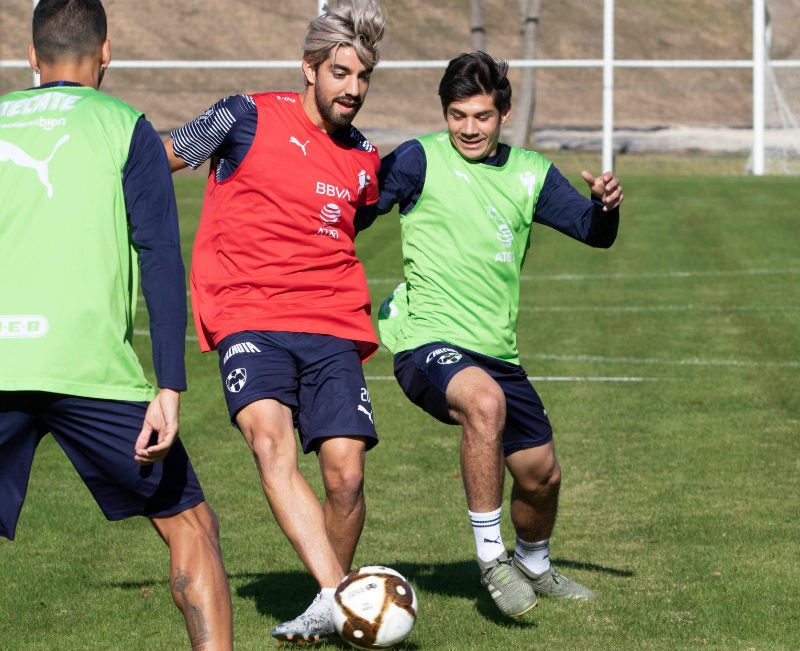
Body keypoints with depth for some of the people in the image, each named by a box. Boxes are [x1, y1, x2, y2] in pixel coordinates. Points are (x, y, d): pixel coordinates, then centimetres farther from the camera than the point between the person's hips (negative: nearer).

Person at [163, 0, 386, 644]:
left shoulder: (364, 162, 14)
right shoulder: (248, 118, 1)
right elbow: (153, 161, 12)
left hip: (333, 325, 4)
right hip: (248, 318, -3)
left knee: (345, 469, -13)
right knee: (269, 438, -29)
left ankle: (336, 600, 11)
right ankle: (335, 599, -37)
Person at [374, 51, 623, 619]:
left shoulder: (529, 173, 9)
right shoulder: (420, 160, -5)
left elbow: (594, 232, 7)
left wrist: (607, 205, -15)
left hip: (496, 353, 6)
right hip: (428, 341, -6)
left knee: (541, 475, 13)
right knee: (484, 401, -37)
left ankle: (535, 567, 45)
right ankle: (491, 556, -24)